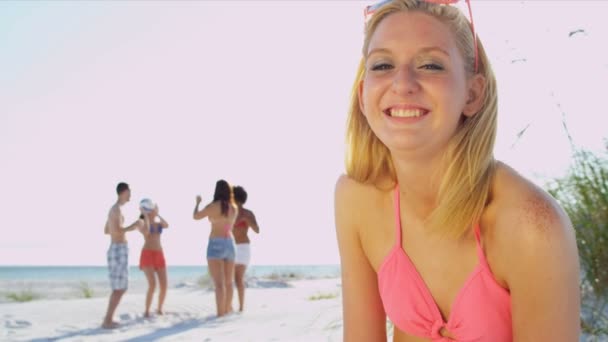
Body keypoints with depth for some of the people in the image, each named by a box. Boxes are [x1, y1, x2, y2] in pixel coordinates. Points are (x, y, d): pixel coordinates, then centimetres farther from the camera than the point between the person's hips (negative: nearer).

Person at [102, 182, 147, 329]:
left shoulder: (113, 209, 20)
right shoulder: (117, 208, -13)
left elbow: (106, 231, 28)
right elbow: (118, 231, -24)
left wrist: (129, 228, 32)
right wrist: (134, 224, -10)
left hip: (116, 251, 10)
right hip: (119, 251, -10)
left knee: (120, 288, 15)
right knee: (119, 288, -8)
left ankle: (108, 319, 15)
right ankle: (107, 321, -8)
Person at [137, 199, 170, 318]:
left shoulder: (159, 223, 17)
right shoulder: (142, 223, 0)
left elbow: (167, 226, -6)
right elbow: (146, 232, -23)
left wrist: (157, 214, -6)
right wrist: (146, 216, -15)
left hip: (159, 256, 6)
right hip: (147, 255, -6)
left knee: (164, 285, -4)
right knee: (152, 284, -21)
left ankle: (159, 309, 17)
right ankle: (146, 311, -7)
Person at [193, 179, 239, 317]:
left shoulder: (213, 206, -9)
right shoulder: (234, 208, 8)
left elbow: (196, 216, 4)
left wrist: (198, 202, 22)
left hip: (215, 245, -6)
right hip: (229, 244, 6)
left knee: (219, 282, -10)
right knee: (228, 281, 16)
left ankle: (220, 314, -16)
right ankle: (227, 310, 28)